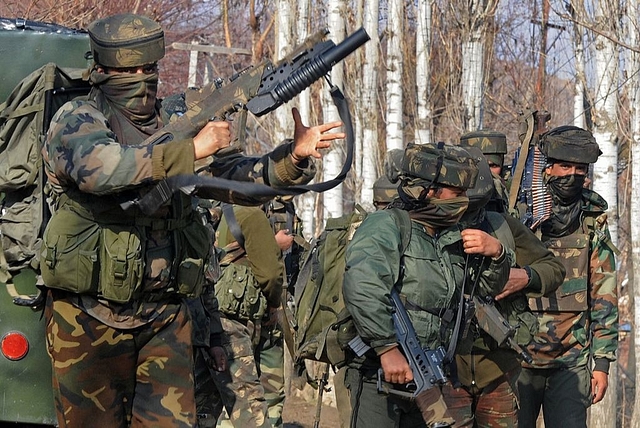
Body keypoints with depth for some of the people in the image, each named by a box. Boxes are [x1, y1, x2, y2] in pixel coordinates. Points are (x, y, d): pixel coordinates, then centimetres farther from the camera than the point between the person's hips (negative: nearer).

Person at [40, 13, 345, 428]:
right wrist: (191, 149, -28)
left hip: (166, 316, 4)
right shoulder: (77, 119, -6)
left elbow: (235, 176, 6)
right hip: (90, 315, -4)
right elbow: (98, 168, -28)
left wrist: (294, 157, -13)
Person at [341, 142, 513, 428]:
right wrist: (388, 349, -32)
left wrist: (496, 253, 3)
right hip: (379, 371, -8)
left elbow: (495, 285, 26)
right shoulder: (385, 227, -10)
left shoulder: (451, 237, 15)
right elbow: (362, 286, -28)